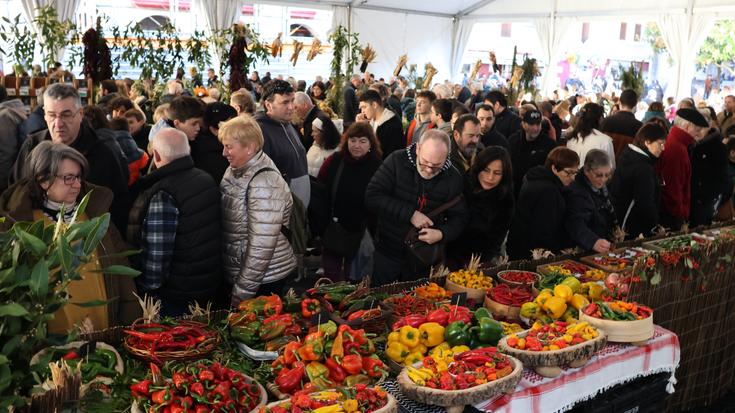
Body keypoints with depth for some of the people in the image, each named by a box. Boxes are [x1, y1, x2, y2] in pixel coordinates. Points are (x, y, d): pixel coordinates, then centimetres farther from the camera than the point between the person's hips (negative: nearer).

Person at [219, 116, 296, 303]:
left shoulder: (264, 183, -23)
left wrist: (242, 292, -18)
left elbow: (262, 246, -24)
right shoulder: (236, 170, 3)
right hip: (235, 271, 8)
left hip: (264, 279, -8)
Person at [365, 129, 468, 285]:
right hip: (388, 254, -1)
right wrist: (410, 214, -25)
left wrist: (442, 234, -22)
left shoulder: (453, 178, -7)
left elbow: (459, 218, 0)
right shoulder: (397, 161, -14)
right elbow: (372, 197, -20)